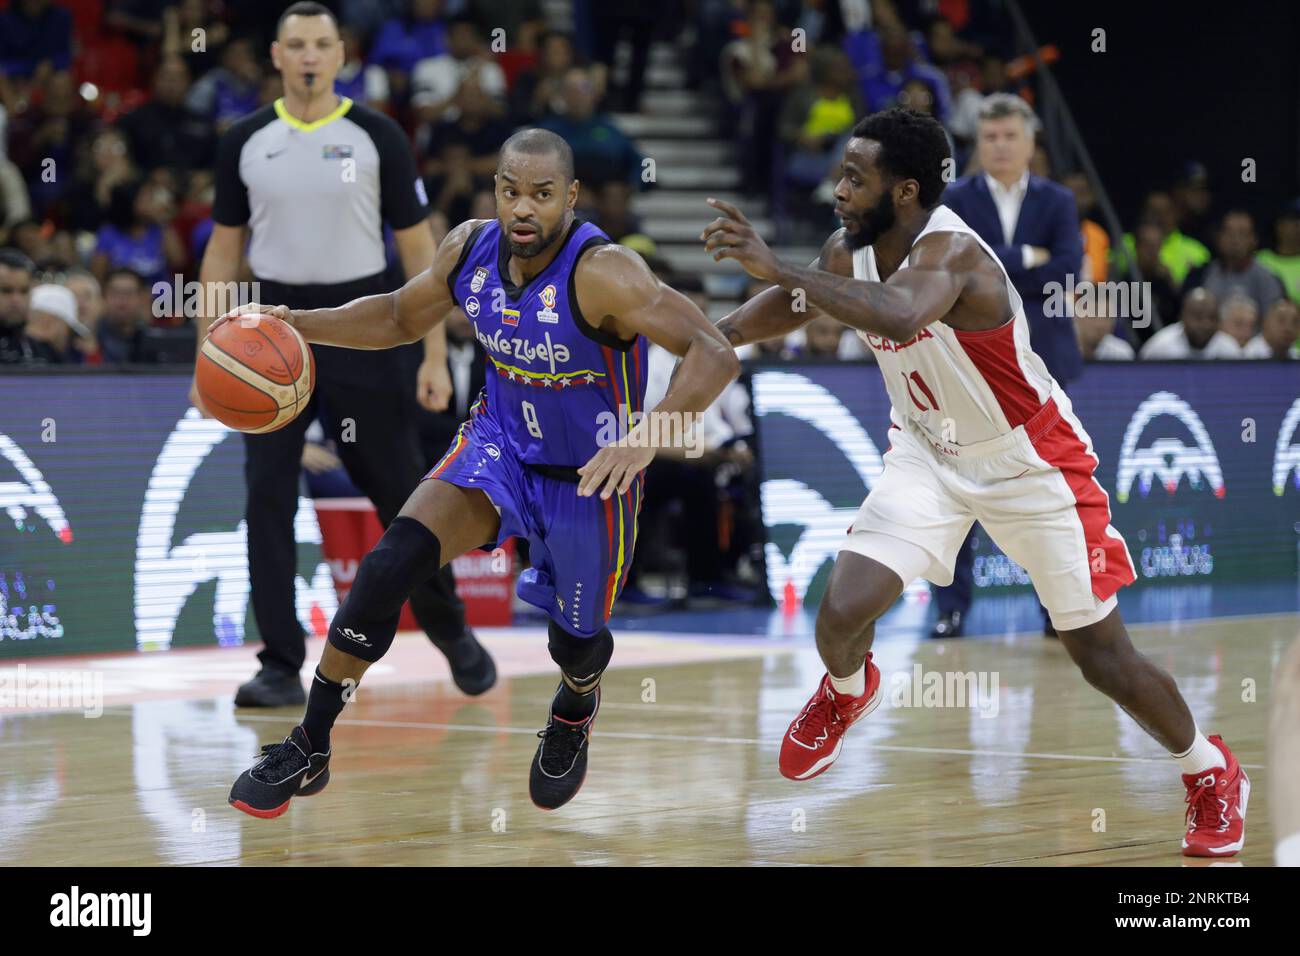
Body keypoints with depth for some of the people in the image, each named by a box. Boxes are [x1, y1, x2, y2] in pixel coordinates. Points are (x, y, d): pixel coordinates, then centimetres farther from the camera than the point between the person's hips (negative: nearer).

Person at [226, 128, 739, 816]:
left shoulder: (602, 274, -31)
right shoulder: (470, 249, -13)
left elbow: (714, 355, -38)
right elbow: (400, 317, 8)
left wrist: (647, 436, -53)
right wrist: (297, 325, -5)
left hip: (590, 474, -3)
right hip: (499, 446, 3)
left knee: (576, 640, 14)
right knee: (390, 565, -19)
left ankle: (576, 708, 55)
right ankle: (309, 749, -7)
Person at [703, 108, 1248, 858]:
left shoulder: (951, 252, -32)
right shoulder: (850, 252, -10)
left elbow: (900, 319, -55)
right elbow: (794, 304, 13)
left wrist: (776, 267, -54)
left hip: (1032, 463, -5)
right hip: (929, 456, 5)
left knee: (1105, 660, 2)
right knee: (843, 611, -14)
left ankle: (1211, 772, 29)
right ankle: (847, 690, 23)